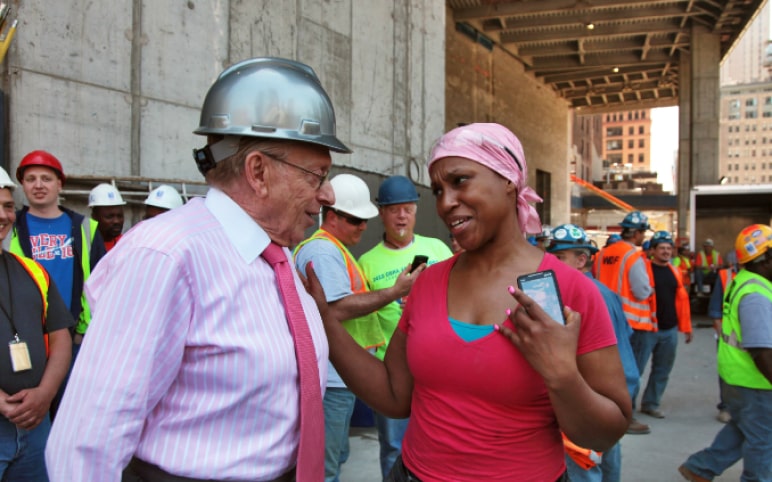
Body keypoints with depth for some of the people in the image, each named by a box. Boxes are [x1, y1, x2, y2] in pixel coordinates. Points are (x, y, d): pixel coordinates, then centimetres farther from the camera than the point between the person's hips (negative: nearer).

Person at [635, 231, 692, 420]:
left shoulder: (674, 272, 11)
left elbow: (682, 299, 13)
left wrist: (686, 327, 13)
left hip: (670, 330, 6)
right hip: (647, 329, -6)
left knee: (663, 370, 13)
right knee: (636, 368, -3)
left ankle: (651, 403, 27)